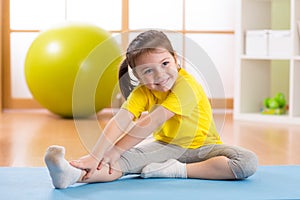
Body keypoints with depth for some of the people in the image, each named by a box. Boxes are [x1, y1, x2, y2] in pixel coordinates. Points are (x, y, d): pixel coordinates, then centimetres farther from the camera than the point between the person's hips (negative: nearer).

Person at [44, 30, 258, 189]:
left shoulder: (186, 85, -26)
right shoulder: (142, 92, -10)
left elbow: (151, 122, -32)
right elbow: (118, 122, -26)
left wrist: (116, 150, -34)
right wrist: (95, 156, -42)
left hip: (202, 147, -2)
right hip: (166, 146, 2)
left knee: (248, 162, -31)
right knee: (123, 159, -27)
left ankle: (176, 169, -33)